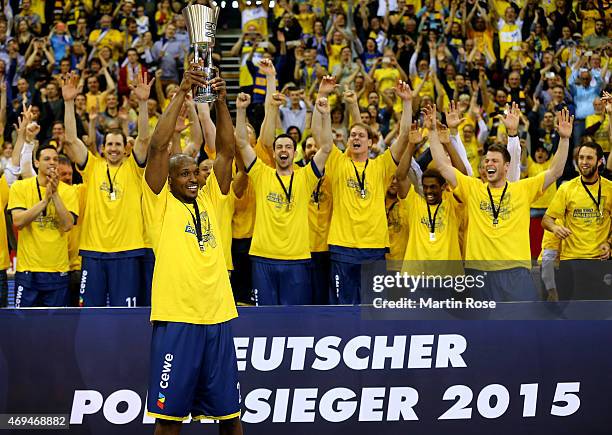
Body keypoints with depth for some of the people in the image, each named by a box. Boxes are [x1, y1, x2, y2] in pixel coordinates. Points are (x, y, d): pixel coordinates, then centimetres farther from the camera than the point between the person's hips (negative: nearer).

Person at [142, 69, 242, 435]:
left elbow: (226, 151, 8)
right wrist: (181, 95, -9)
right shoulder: (160, 202, 4)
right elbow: (158, 147, -7)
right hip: (176, 318, -4)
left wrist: (221, 102, -2)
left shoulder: (209, 199, 15)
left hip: (218, 316, 4)